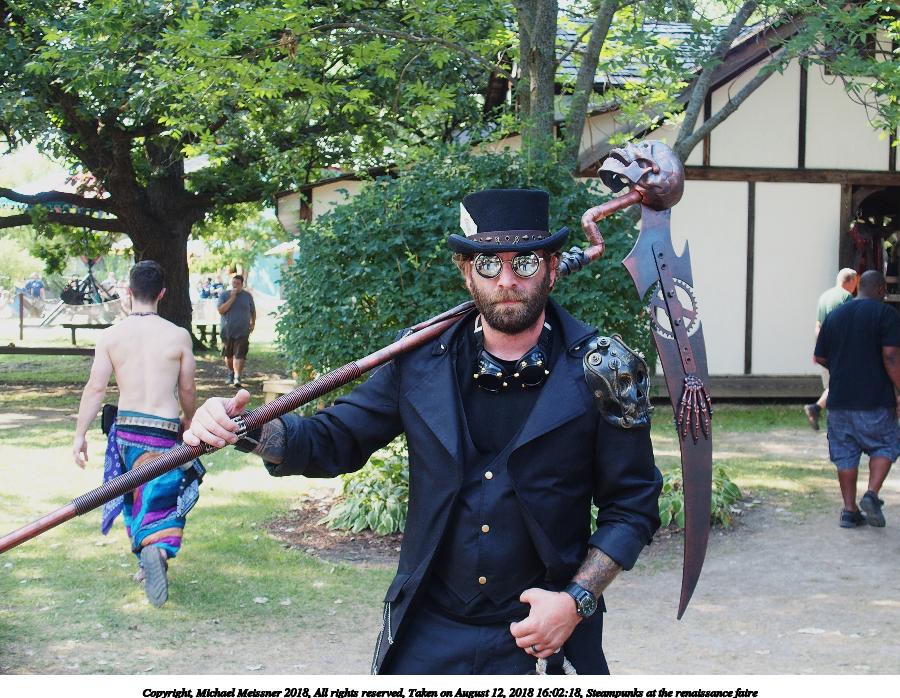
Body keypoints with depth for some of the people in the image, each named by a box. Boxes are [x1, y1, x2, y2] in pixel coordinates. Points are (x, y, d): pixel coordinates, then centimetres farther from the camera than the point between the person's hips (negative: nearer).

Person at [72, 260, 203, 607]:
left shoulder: (110, 336, -2)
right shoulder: (178, 336, -4)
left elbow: (95, 388, -3)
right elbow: (187, 389, 5)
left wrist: (80, 434, 5)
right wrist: (189, 419, 25)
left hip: (126, 428, 2)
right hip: (164, 432, -2)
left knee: (137, 496, 21)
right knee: (162, 500, 3)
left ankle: (146, 562, 28)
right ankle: (159, 549, -26)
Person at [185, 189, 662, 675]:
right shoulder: (421, 361, 0)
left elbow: (632, 505, -3)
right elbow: (335, 441, 5)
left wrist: (577, 599, -13)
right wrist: (247, 429, -13)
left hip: (542, 636, -2)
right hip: (426, 633, 2)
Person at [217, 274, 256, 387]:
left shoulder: (247, 296, 7)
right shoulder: (224, 295, 2)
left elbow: (253, 311, 20)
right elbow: (221, 310, -11)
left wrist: (253, 323, 10)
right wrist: (232, 298, -15)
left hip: (242, 332, -1)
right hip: (227, 331, 1)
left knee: (239, 355, -13)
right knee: (228, 355, 12)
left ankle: (237, 378, -18)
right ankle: (231, 374, 33)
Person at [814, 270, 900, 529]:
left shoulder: (834, 315, 10)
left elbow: (820, 357, 13)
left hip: (839, 400, 4)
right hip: (875, 400, -4)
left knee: (845, 454, 9)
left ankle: (849, 510, 8)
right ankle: (872, 494, -7)